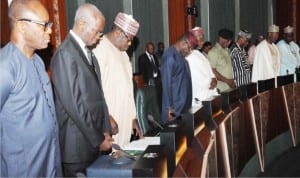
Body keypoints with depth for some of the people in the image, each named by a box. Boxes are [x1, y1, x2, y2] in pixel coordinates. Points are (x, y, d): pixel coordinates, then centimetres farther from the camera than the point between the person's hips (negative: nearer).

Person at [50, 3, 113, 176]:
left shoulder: (88, 51, 11)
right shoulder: (65, 54, -16)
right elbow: (74, 104, -19)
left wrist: (105, 130, 5)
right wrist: (98, 139, -13)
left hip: (94, 138, 8)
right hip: (78, 143, -8)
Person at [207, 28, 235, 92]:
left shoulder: (226, 51, 16)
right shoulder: (213, 52, -11)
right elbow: (212, 71, -17)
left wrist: (232, 82, 9)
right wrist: (227, 80, -16)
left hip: (229, 87, 8)